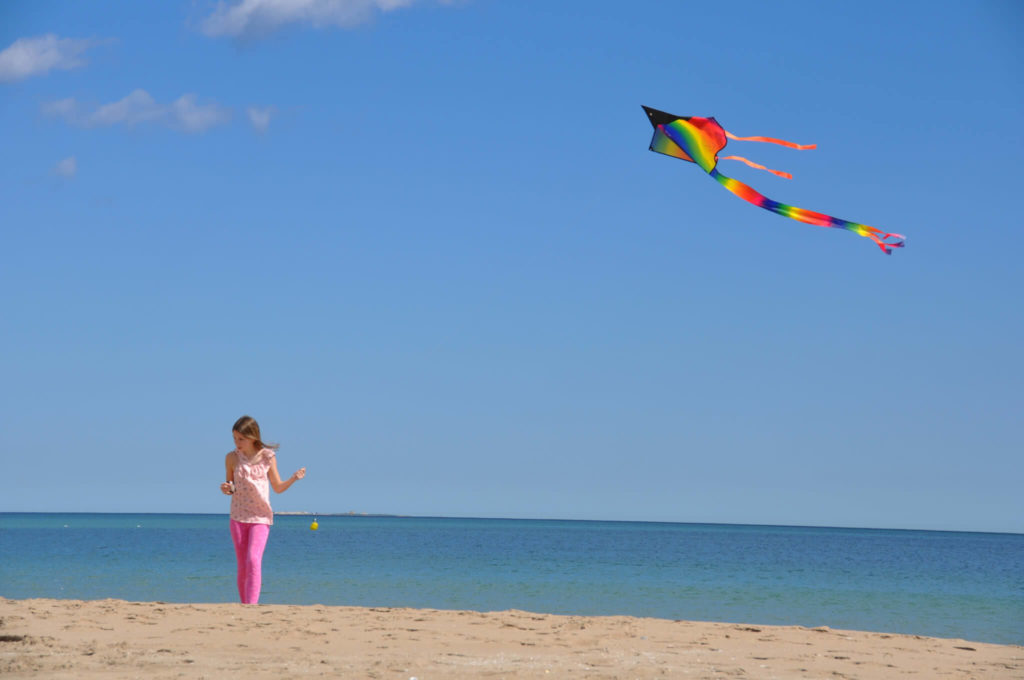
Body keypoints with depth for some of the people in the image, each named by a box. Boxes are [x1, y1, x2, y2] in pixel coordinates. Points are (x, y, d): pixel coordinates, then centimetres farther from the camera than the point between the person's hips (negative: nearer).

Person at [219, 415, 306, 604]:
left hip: (260, 517, -2)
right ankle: (244, 605, 15)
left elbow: (278, 487, 7)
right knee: (242, 566, 4)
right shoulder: (232, 458, 1)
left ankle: (251, 605, -24)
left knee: (253, 560, -19)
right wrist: (226, 489, -12)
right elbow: (229, 486, 11)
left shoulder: (267, 457, -3)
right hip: (238, 517, 2)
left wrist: (294, 478, -10)